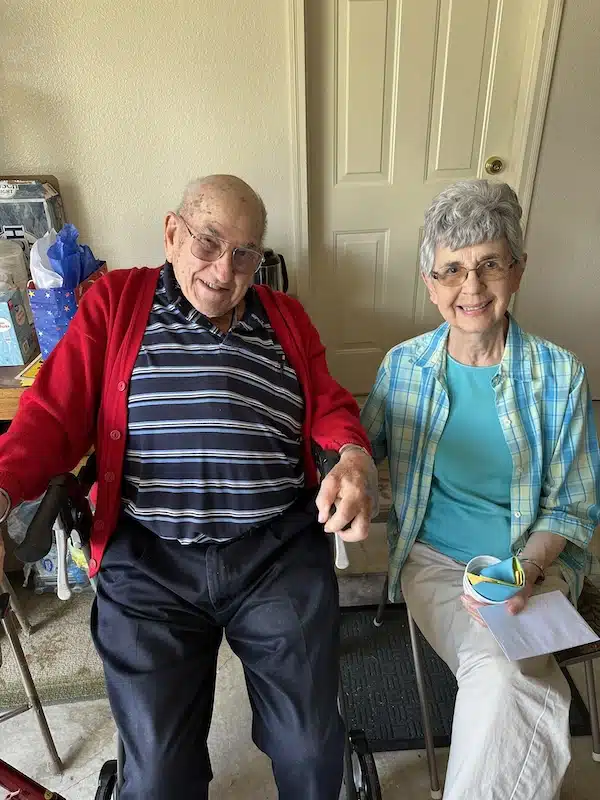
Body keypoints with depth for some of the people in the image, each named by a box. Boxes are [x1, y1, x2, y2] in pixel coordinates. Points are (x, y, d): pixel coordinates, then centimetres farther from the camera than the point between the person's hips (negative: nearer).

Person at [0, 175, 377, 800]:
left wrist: (356, 458, -14)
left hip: (281, 553, 2)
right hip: (145, 560, -1)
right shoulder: (114, 302, 7)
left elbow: (331, 409, 9)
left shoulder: (287, 320, 14)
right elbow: (53, 415, 1)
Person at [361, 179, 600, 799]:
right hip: (433, 557, 1)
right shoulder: (404, 366, -2)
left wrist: (524, 573, -18)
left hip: (536, 563, 0)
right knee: (495, 672, -25)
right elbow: (361, 445, 10)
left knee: (502, 677, -26)